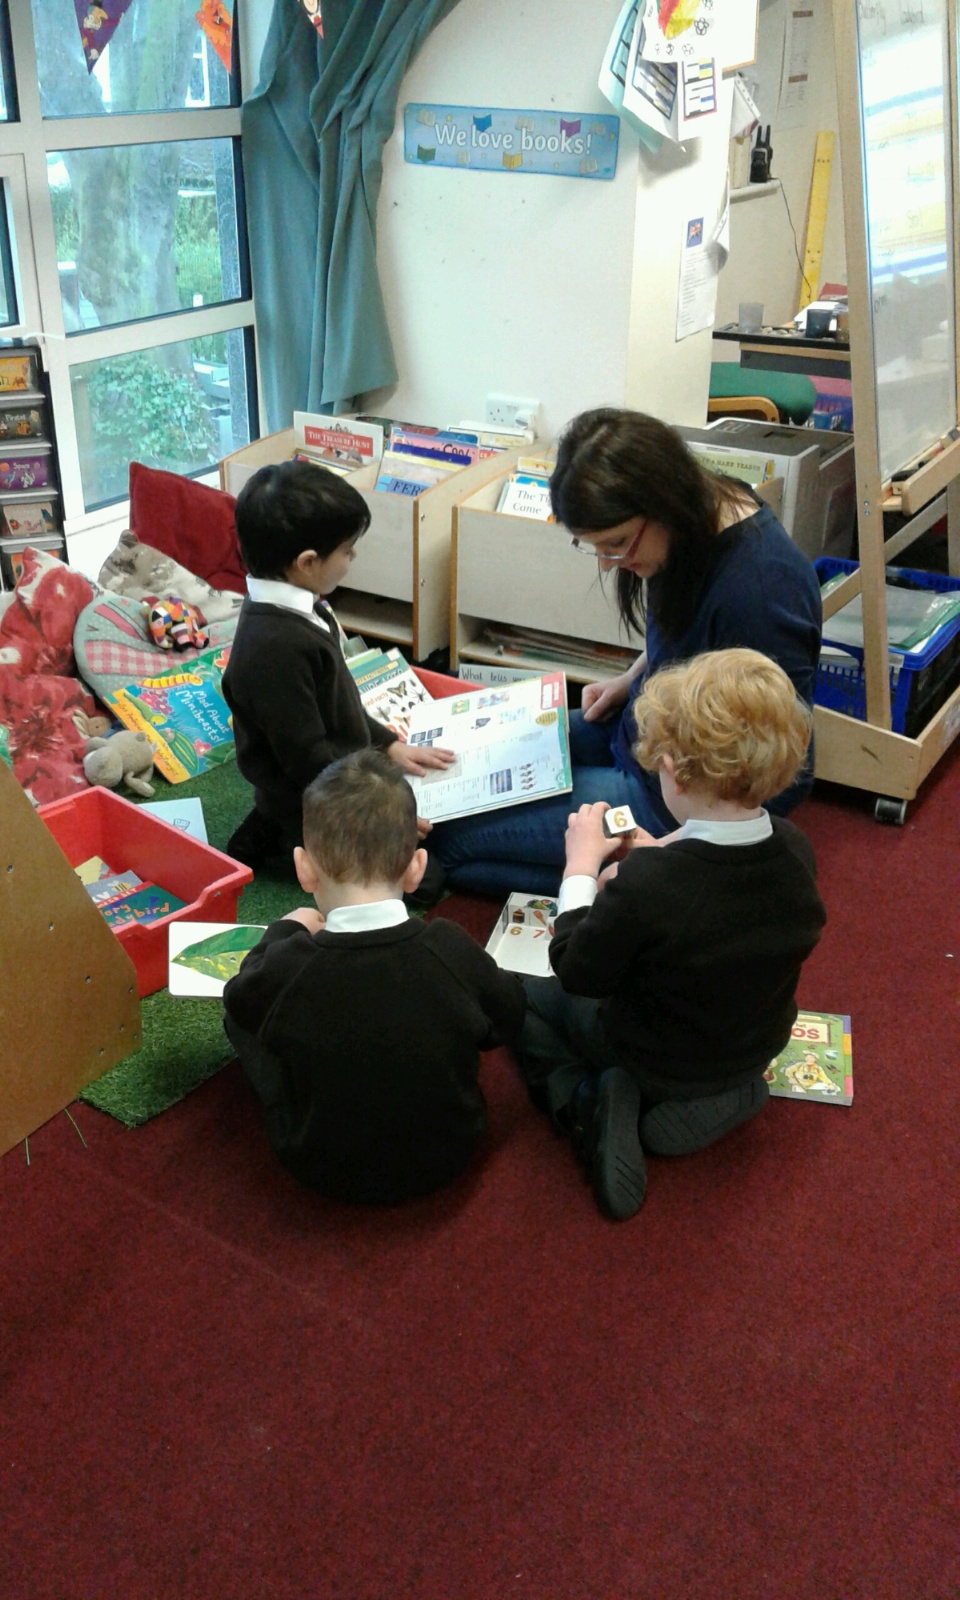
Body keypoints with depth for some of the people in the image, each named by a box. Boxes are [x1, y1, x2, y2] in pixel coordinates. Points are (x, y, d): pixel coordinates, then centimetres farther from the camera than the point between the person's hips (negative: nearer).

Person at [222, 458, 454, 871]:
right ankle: (278, 837, 4)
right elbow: (306, 756, -26)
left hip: (344, 772, 9)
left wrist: (388, 744, 11)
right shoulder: (276, 645, -32)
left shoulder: (294, 607, -1)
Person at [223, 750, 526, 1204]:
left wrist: (284, 930, 14)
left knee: (239, 1014, 12)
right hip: (447, 1158, 2)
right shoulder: (453, 950, -23)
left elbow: (241, 996, -3)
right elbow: (507, 1020, -3)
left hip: (328, 1174, -2)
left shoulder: (289, 968, -27)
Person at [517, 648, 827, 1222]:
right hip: (757, 1047, 5)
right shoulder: (796, 852, -20)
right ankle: (725, 1096, 11)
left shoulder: (646, 885, -38)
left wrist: (582, 867, -10)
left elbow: (578, 972, -20)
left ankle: (594, 1105, -4)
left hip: (656, 1060, -5)